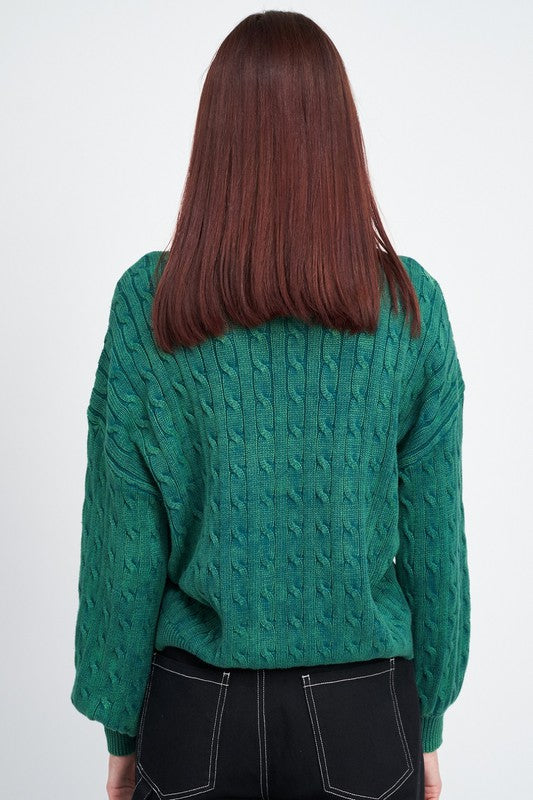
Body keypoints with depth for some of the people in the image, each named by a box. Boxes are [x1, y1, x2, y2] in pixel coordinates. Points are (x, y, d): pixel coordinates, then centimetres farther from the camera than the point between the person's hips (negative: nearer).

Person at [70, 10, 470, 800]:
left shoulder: (149, 301, -12)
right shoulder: (410, 305, -10)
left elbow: (124, 542, -8)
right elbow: (433, 535, -5)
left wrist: (120, 728, 5)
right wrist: (428, 721, 8)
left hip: (198, 711, 0)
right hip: (361, 710, 1)